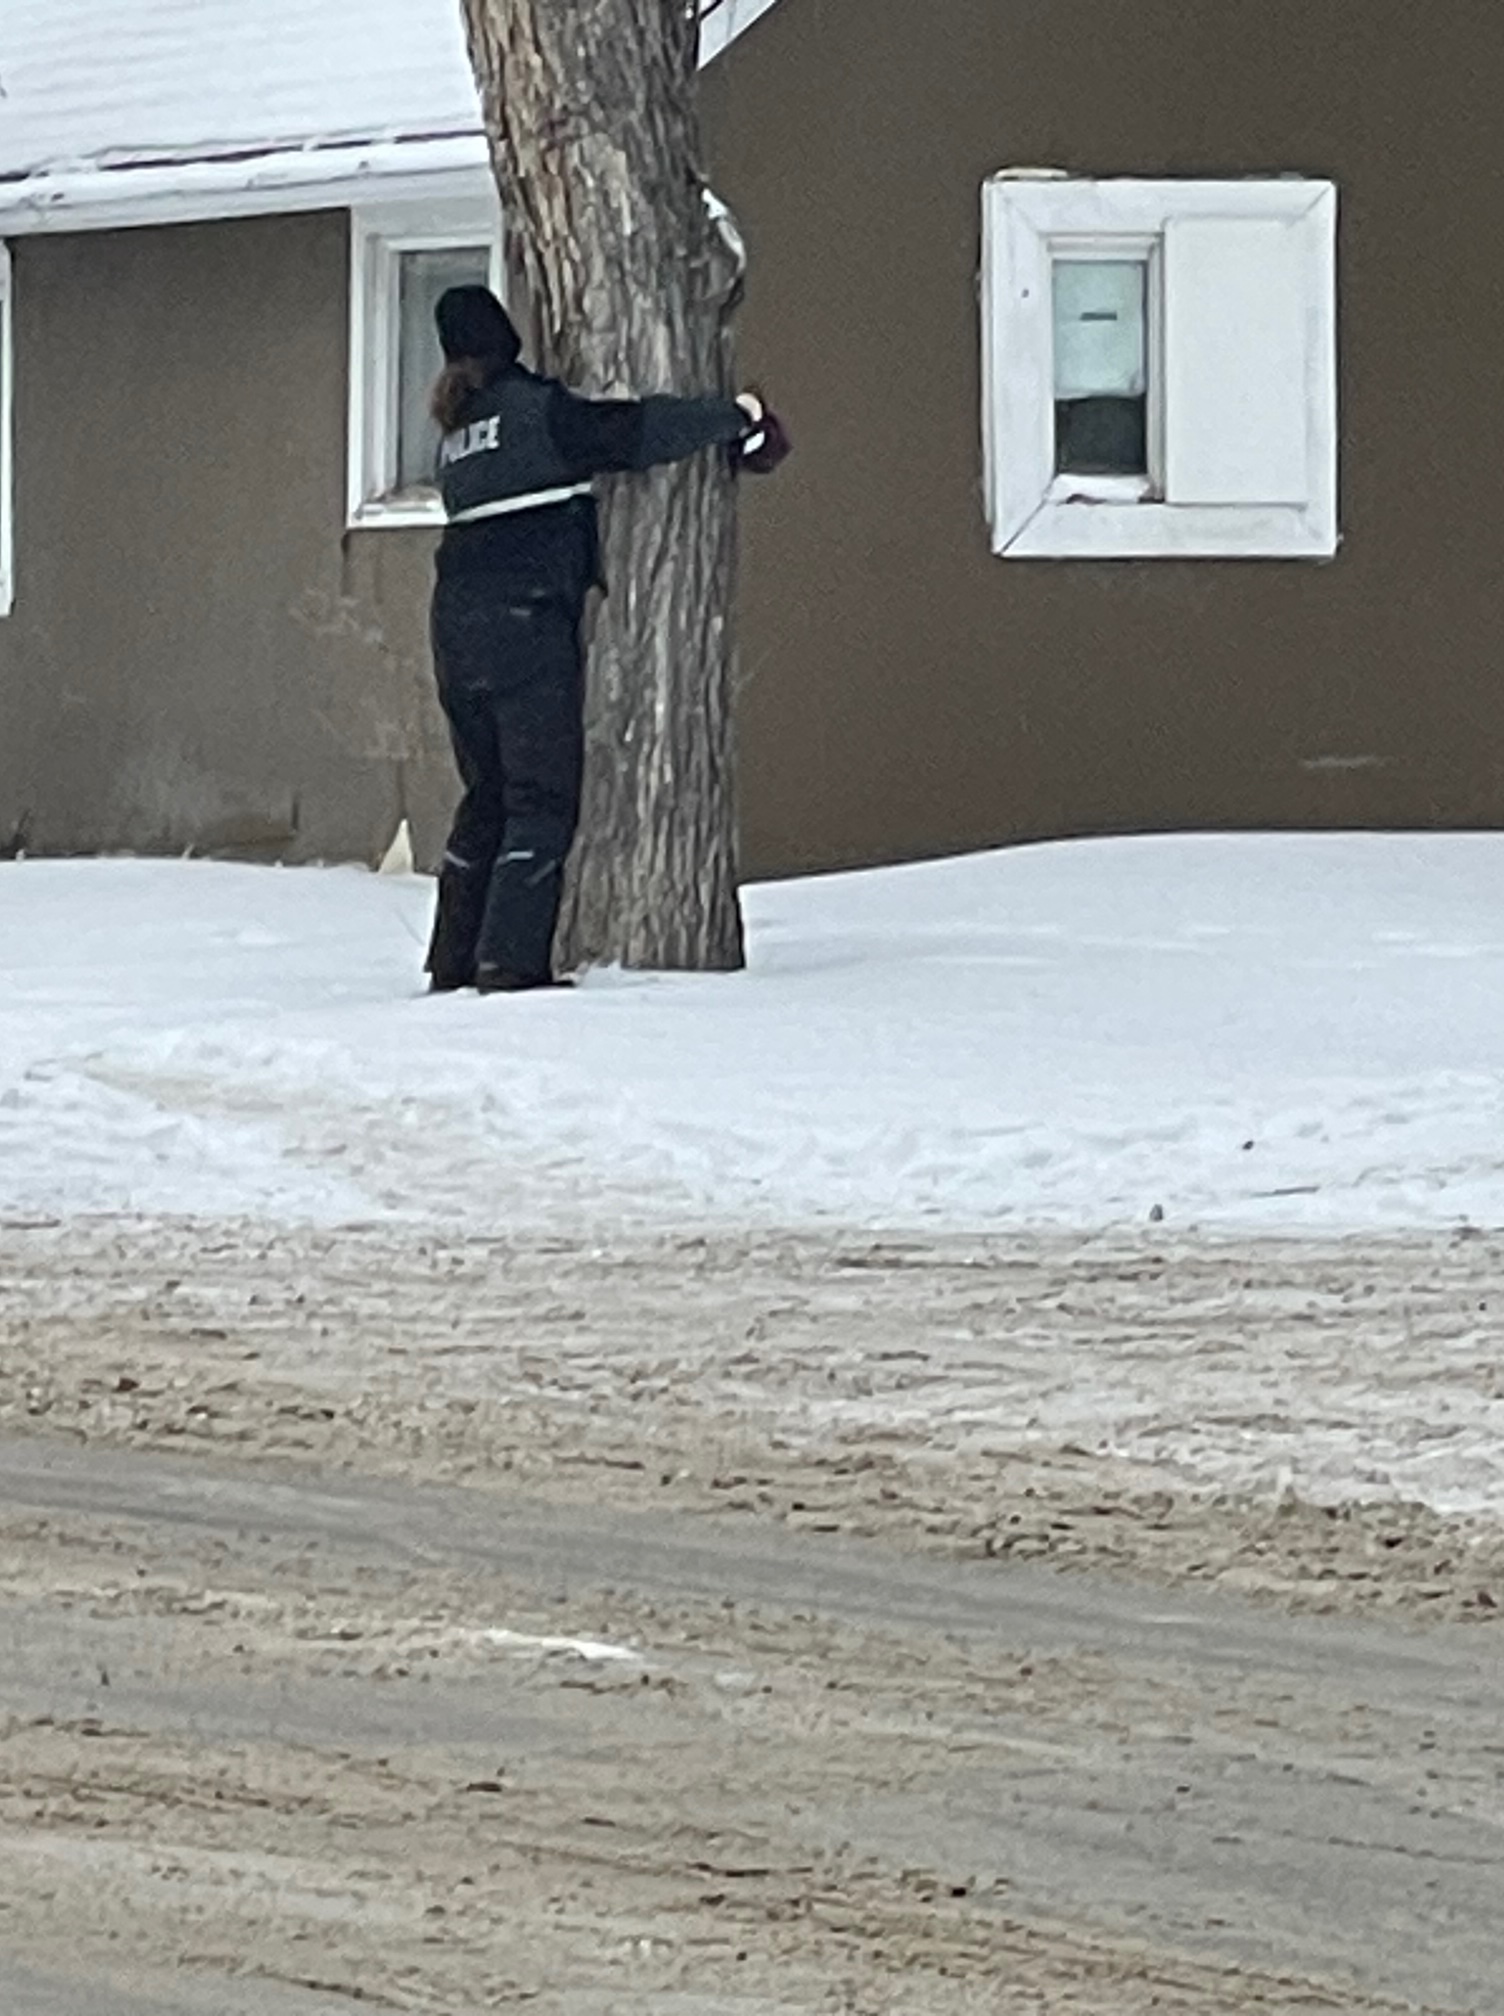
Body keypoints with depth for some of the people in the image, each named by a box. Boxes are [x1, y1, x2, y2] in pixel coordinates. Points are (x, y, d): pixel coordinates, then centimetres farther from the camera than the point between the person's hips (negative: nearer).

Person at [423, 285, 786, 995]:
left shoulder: (458, 431, 19)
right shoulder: (534, 408, -5)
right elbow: (634, 431, -10)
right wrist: (737, 419, 2)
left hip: (456, 618, 8)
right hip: (525, 617, -7)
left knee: (488, 795, 14)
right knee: (543, 796, -5)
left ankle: (454, 962, 12)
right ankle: (512, 960, -12)